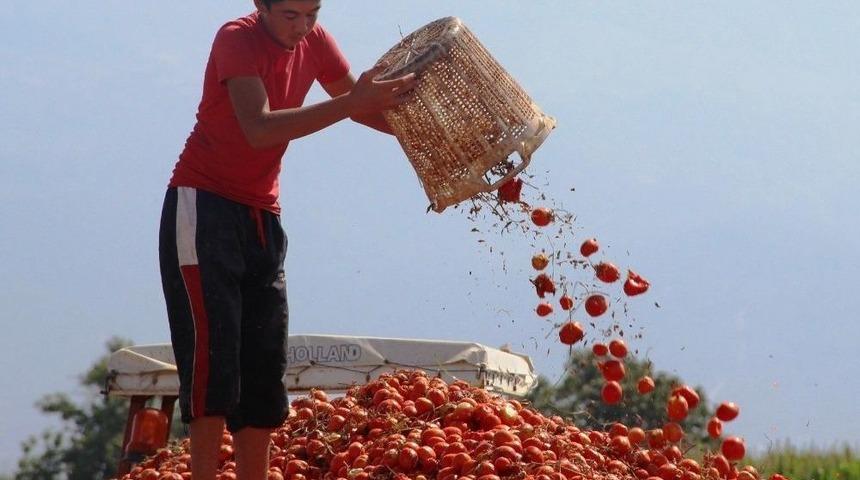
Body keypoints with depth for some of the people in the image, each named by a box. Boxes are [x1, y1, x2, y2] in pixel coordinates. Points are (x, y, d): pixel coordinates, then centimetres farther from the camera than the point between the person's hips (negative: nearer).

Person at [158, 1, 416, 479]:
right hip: (204, 206, -7)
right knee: (212, 346, -15)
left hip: (262, 215, 7)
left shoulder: (315, 42, 2)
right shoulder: (236, 40, -18)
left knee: (264, 363, 5)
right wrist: (349, 103, -37)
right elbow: (260, 129, -31)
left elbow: (362, 105, 11)